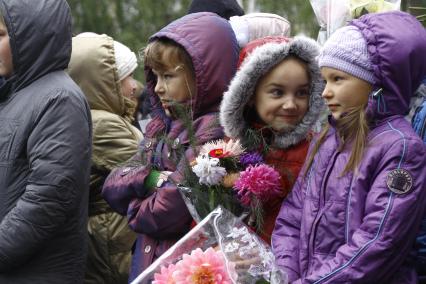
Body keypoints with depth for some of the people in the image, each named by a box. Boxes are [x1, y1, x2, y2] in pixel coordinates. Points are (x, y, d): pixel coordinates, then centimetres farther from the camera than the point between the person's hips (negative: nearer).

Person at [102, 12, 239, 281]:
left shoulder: (215, 130, -16)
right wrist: (148, 180, -14)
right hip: (147, 261, 8)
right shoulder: (162, 126, 12)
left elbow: (167, 213, -21)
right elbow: (113, 186, 5)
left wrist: (135, 207, -1)